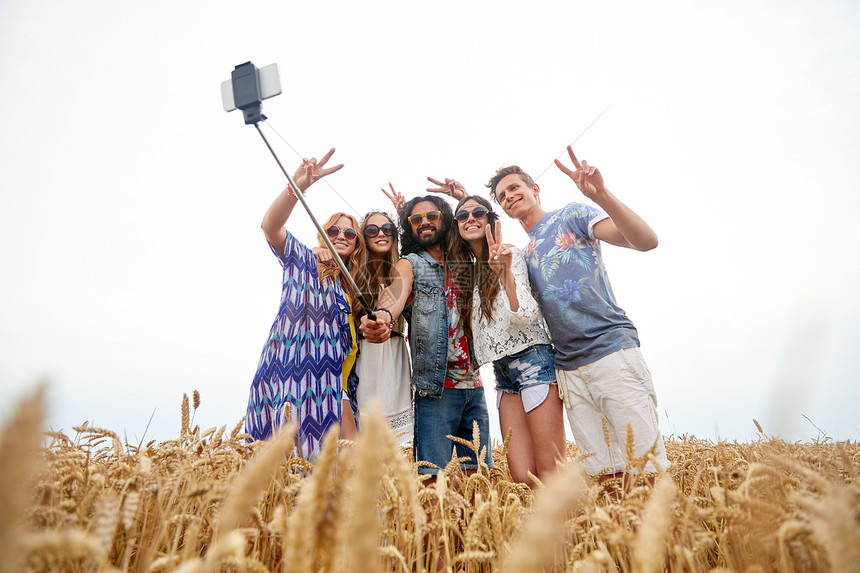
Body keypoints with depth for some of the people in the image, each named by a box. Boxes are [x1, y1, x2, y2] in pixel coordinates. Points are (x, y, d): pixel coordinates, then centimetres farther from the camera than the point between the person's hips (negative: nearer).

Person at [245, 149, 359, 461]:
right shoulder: (303, 261, 6)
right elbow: (271, 226, -12)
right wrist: (298, 185, -26)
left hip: (324, 387, 4)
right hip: (286, 374, -4)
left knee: (317, 456, -2)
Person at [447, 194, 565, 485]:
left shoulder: (510, 254, -2)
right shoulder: (464, 271, 16)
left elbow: (525, 314, -14)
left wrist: (505, 272, -28)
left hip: (531, 362, -6)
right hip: (503, 373, 6)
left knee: (550, 474, -9)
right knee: (522, 476, -1)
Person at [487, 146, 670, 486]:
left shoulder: (572, 215, 5)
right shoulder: (523, 255, 20)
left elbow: (646, 240, -9)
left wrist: (601, 195, -24)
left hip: (612, 349, -5)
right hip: (569, 367, 5)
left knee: (646, 465, -7)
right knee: (602, 474, 5)